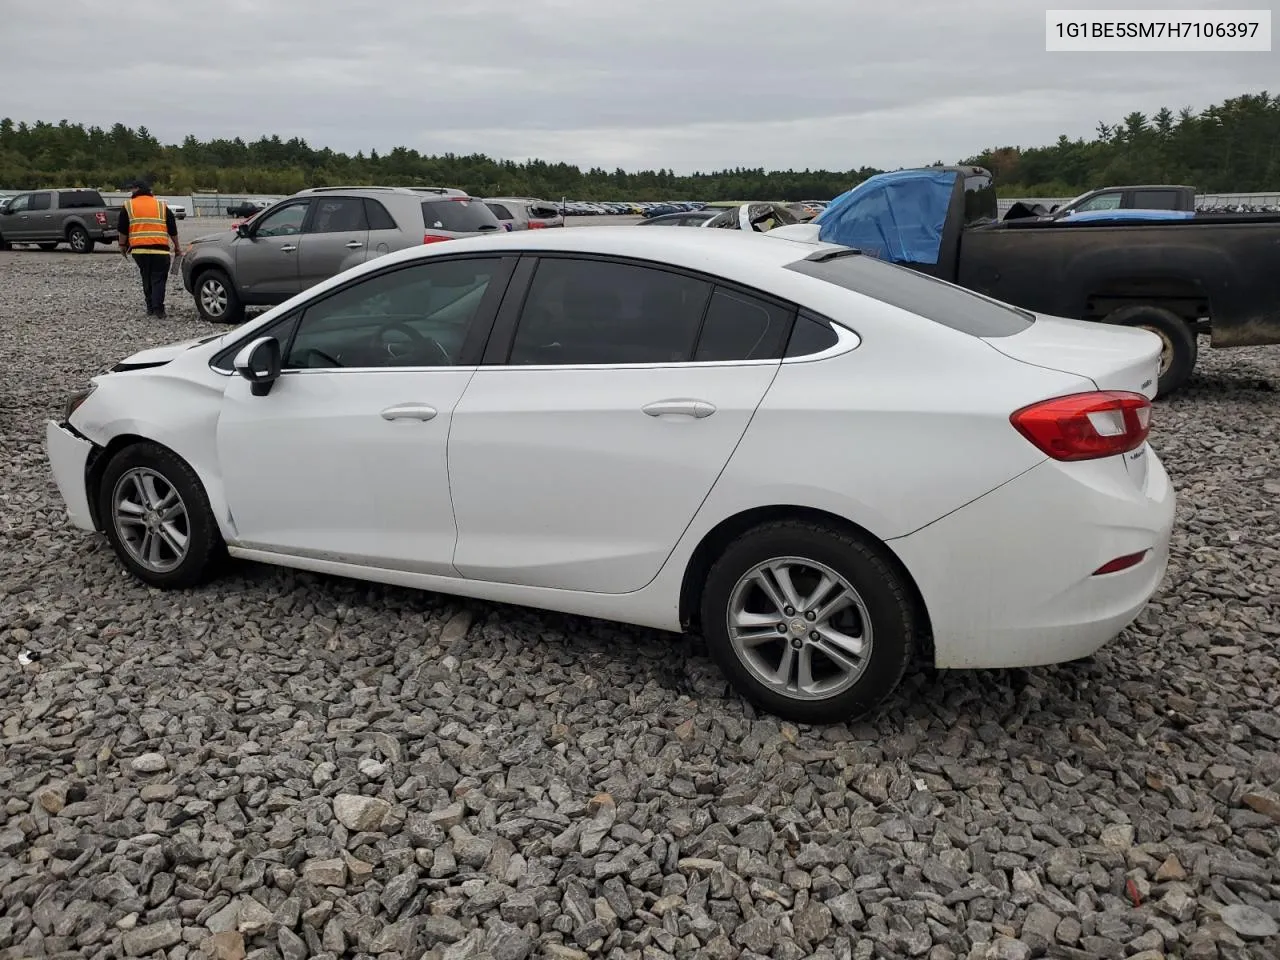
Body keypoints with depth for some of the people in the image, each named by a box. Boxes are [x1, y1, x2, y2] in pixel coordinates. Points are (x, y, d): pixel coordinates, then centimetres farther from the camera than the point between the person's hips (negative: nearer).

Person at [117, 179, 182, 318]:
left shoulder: (128, 206, 8)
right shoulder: (162, 205, 11)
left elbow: (122, 229, 7)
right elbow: (172, 229, 12)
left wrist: (122, 245, 20)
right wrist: (177, 246, 21)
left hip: (139, 249, 1)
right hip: (160, 249, -1)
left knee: (146, 278, 15)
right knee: (159, 279, 2)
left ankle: (150, 307, 16)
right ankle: (158, 308, -9)